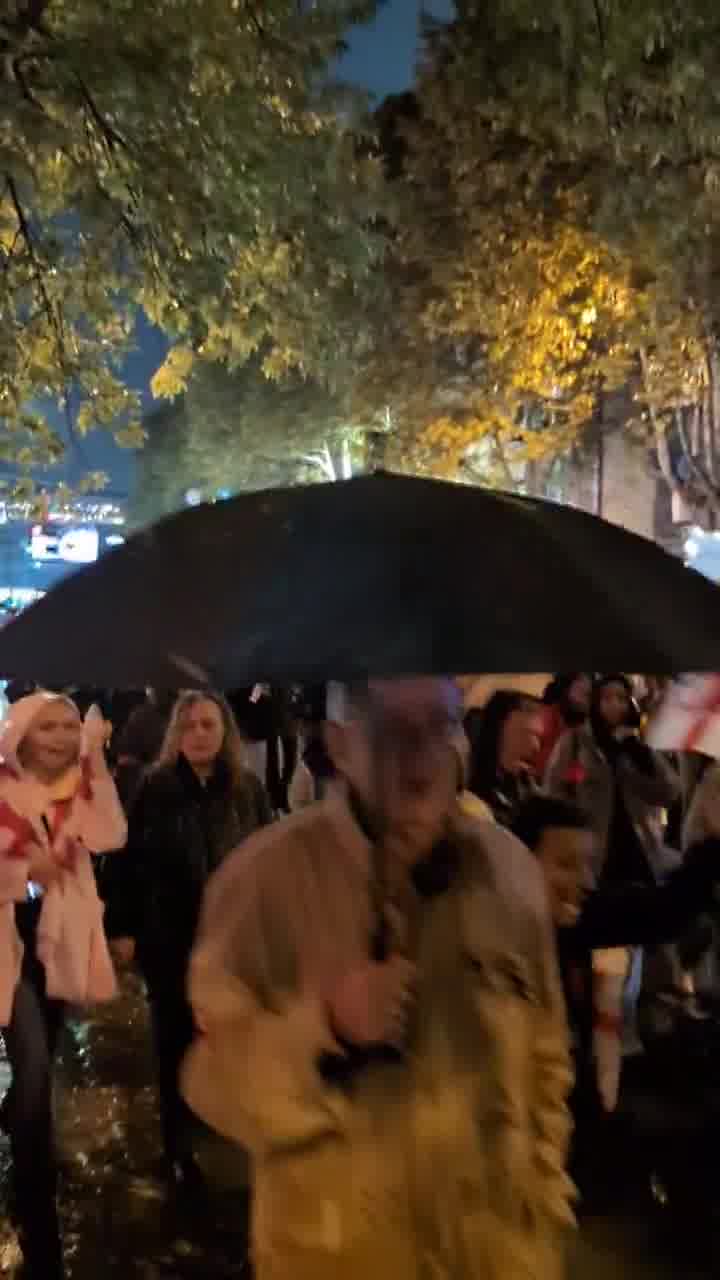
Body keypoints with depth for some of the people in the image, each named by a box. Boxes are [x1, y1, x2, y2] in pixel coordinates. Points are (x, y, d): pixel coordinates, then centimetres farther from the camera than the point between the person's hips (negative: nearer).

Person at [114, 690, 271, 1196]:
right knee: (175, 1040, 10)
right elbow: (131, 859, -6)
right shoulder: (155, 788, -7)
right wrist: (124, 926, -8)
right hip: (169, 937, -1)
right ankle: (179, 1146, 26)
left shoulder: (249, 788, -2)